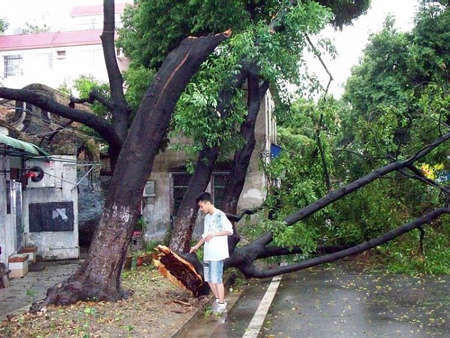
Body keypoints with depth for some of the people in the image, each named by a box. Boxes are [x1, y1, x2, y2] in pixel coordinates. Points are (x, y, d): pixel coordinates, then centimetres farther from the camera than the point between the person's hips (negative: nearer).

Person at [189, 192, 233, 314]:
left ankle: (222, 304, 4)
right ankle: (218, 299, 24)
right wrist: (197, 246, 24)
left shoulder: (220, 215, -10)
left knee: (216, 278, -6)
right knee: (209, 278, 11)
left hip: (217, 253, -9)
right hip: (208, 253, 9)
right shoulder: (207, 217, 16)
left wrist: (214, 234, -20)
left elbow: (229, 230, -15)